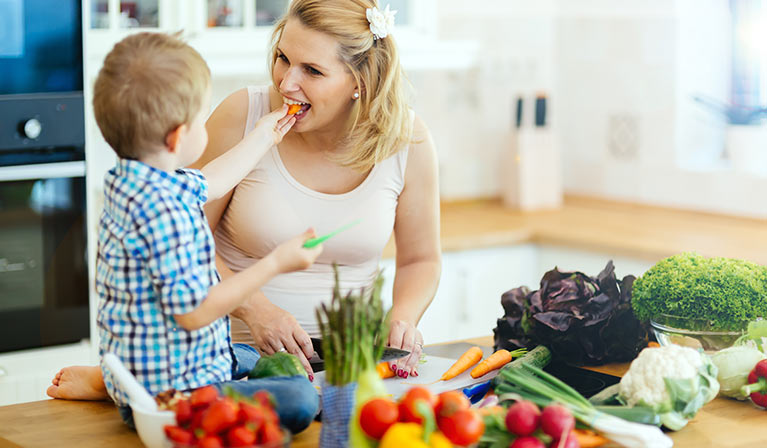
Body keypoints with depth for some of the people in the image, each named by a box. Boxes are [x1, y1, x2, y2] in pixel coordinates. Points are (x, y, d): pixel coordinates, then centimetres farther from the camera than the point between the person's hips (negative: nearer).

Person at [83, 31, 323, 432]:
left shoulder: (127, 180, 4)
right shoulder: (163, 212, -29)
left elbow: (207, 183, 24)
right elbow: (193, 312, -26)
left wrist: (262, 138, 37)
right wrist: (275, 263, -20)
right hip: (168, 391, -10)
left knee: (251, 356, 34)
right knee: (299, 397, -21)